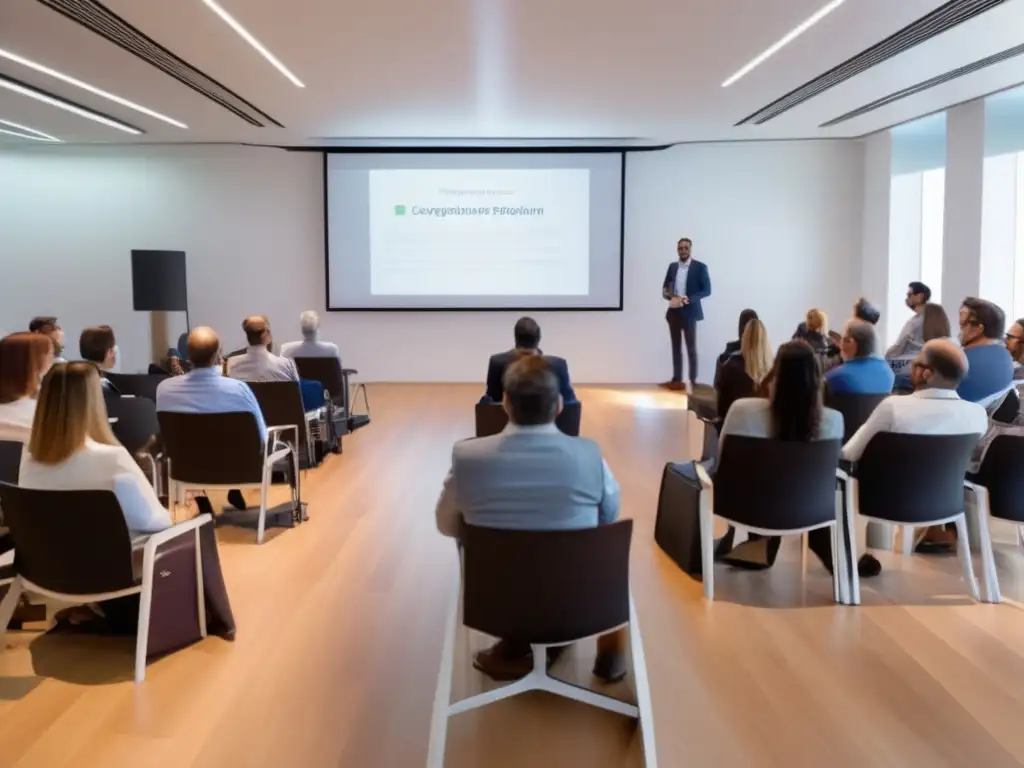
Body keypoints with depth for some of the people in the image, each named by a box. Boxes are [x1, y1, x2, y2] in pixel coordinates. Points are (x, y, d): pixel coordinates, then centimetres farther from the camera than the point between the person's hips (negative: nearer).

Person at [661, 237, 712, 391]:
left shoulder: (700, 267, -5)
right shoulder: (672, 266, 10)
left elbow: (706, 290, -7)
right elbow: (665, 288, 14)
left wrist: (688, 299, -19)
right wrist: (670, 295, -9)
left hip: (689, 312, -5)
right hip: (674, 312, 5)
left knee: (691, 348, 1)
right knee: (676, 347, 9)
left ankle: (692, 381, 5)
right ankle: (676, 379, 15)